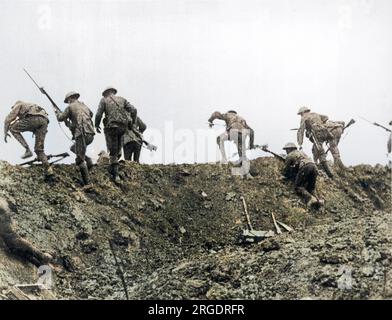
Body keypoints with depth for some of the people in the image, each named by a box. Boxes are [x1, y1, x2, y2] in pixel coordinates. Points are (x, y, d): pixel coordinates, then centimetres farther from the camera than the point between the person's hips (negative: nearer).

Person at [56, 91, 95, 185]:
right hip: (91, 135, 7)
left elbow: (61, 118, 7)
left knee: (80, 160, -4)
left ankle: (87, 182, -8)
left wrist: (57, 112, 28)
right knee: (73, 148, 27)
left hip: (82, 134, -7)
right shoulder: (84, 106, 21)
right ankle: (89, 161, 10)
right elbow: (91, 114, 39)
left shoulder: (71, 107, 3)